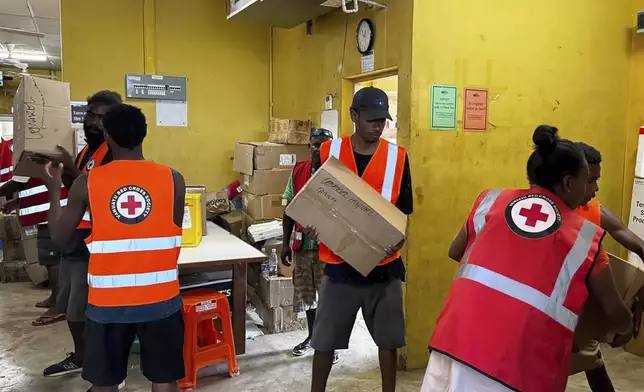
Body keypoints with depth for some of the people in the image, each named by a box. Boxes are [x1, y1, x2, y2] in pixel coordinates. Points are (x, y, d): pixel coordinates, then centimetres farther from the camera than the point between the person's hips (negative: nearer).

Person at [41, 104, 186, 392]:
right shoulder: (173, 180, -6)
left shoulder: (87, 183, -6)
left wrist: (54, 189, 17)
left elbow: (59, 236, 4)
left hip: (108, 300, 0)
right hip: (160, 297, 0)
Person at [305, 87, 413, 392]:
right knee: (325, 339, 10)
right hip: (339, 262, 0)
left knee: (388, 339, 13)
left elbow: (403, 210, 2)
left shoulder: (397, 156, -2)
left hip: (383, 265, 1)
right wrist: (312, 226, -17)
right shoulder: (329, 152, -3)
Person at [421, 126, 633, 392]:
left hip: (457, 340, 2)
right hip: (519, 367, -2)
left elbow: (455, 252, 24)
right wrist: (626, 329, 40)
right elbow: (617, 317, 17)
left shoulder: (491, 200, 10)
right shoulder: (586, 238, 7)